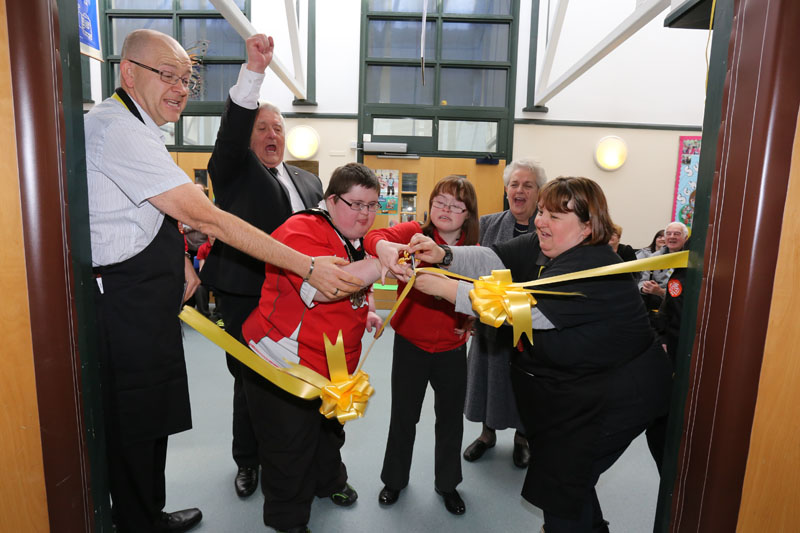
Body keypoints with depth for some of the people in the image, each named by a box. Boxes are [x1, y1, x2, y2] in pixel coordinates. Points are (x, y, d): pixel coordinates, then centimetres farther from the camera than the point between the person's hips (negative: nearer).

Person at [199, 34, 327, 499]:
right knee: (250, 382, 9)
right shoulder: (234, 170, 2)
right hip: (247, 299, -3)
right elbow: (231, 131, -18)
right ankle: (247, 462, 29)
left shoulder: (309, 181, 16)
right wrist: (255, 69, -29)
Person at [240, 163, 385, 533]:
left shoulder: (355, 240, 8)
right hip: (284, 365, -9)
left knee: (330, 428, 27)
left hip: (332, 364, 9)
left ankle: (329, 481, 53)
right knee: (289, 444, 7)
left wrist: (362, 314, 8)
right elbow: (320, 287, -39)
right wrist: (377, 266, -40)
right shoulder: (303, 231, -22)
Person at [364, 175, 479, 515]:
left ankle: (447, 483, 43)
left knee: (451, 419, 18)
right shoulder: (416, 232, -12)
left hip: (451, 349, 2)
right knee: (403, 416, 16)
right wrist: (388, 248, -52)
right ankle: (394, 478, 43)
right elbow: (373, 238, -29)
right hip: (410, 344, -2)